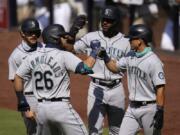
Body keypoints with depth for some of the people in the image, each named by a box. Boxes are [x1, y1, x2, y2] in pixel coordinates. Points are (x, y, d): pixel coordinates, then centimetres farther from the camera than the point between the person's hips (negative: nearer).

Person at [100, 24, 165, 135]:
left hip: (148, 109, -8)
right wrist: (104, 56, 4)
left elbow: (160, 88, -19)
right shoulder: (130, 56, 6)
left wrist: (160, 112, -22)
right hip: (132, 108, 8)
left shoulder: (153, 61, -17)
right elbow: (115, 67, 21)